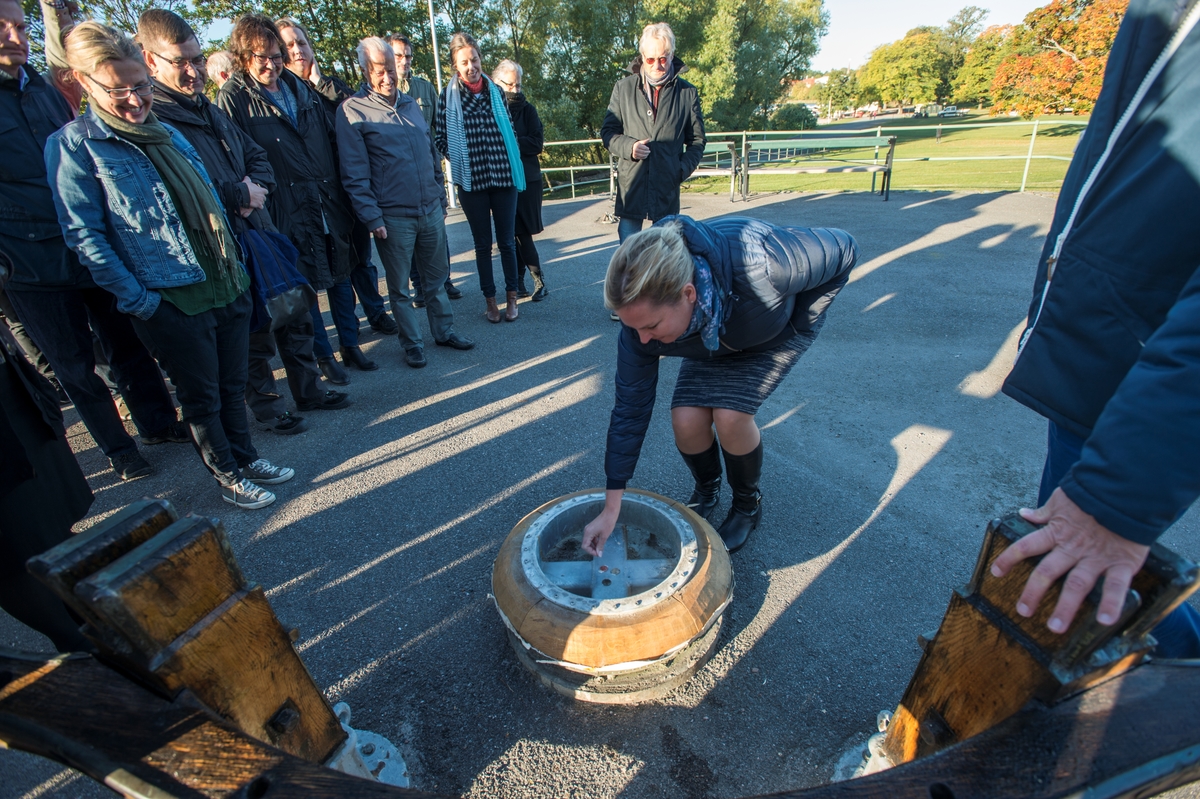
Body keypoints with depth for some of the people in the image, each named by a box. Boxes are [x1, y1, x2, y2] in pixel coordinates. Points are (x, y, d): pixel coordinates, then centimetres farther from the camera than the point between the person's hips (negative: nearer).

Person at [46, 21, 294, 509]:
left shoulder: (166, 133, 14)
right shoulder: (73, 146, -5)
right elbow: (84, 237, -8)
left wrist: (235, 262, 15)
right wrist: (140, 301, -14)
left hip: (229, 288, 6)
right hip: (172, 303, -6)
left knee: (232, 386, 16)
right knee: (202, 398, 8)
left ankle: (245, 457, 33)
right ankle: (226, 476, 25)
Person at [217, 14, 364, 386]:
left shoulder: (300, 87, 12)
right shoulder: (233, 98, -4)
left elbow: (330, 138, 14)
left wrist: (340, 188, 9)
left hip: (330, 204, 5)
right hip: (288, 211, -5)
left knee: (341, 276, 11)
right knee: (304, 287, 3)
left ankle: (350, 344, 25)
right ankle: (323, 356, 17)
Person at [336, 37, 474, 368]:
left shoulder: (411, 105, 15)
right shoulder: (353, 111, -4)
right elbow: (354, 174, -8)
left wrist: (441, 200, 16)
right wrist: (372, 217, -14)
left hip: (431, 211, 5)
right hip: (393, 217, -5)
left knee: (437, 276, 13)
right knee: (399, 286, 4)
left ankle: (444, 331, 28)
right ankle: (412, 343, 18)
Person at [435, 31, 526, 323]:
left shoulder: (495, 91, 8)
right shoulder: (448, 96, 1)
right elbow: (441, 140, 4)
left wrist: (512, 163, 6)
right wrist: (460, 160, -4)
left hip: (503, 176, 1)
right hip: (471, 181, -1)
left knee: (506, 241, 4)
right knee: (482, 244, 6)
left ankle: (511, 296, 16)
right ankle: (489, 298, 17)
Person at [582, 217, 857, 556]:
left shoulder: (757, 262, -44)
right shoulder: (644, 310, -30)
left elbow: (843, 250, -22)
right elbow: (630, 408, -22)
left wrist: (799, 322, -16)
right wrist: (610, 510, -20)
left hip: (782, 329, -3)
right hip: (714, 337, 3)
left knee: (729, 416, -23)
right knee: (686, 420, -18)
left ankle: (748, 505, 8)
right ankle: (706, 491, 17)